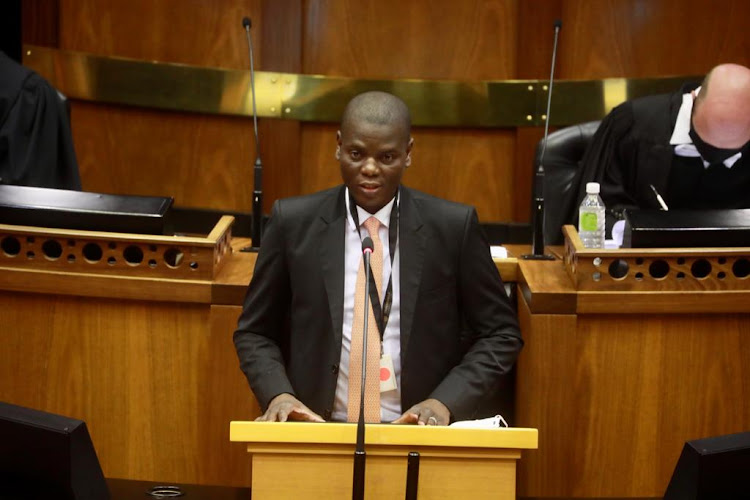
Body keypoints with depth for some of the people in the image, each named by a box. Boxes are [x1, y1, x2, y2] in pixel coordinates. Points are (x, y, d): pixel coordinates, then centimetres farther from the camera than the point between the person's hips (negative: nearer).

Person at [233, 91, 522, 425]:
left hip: (418, 428, 1)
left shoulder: (453, 226, 0)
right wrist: (277, 393, -7)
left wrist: (446, 401, -7)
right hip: (317, 427, 0)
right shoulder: (293, 222, 3)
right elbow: (254, 332, 11)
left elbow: (500, 333, 7)